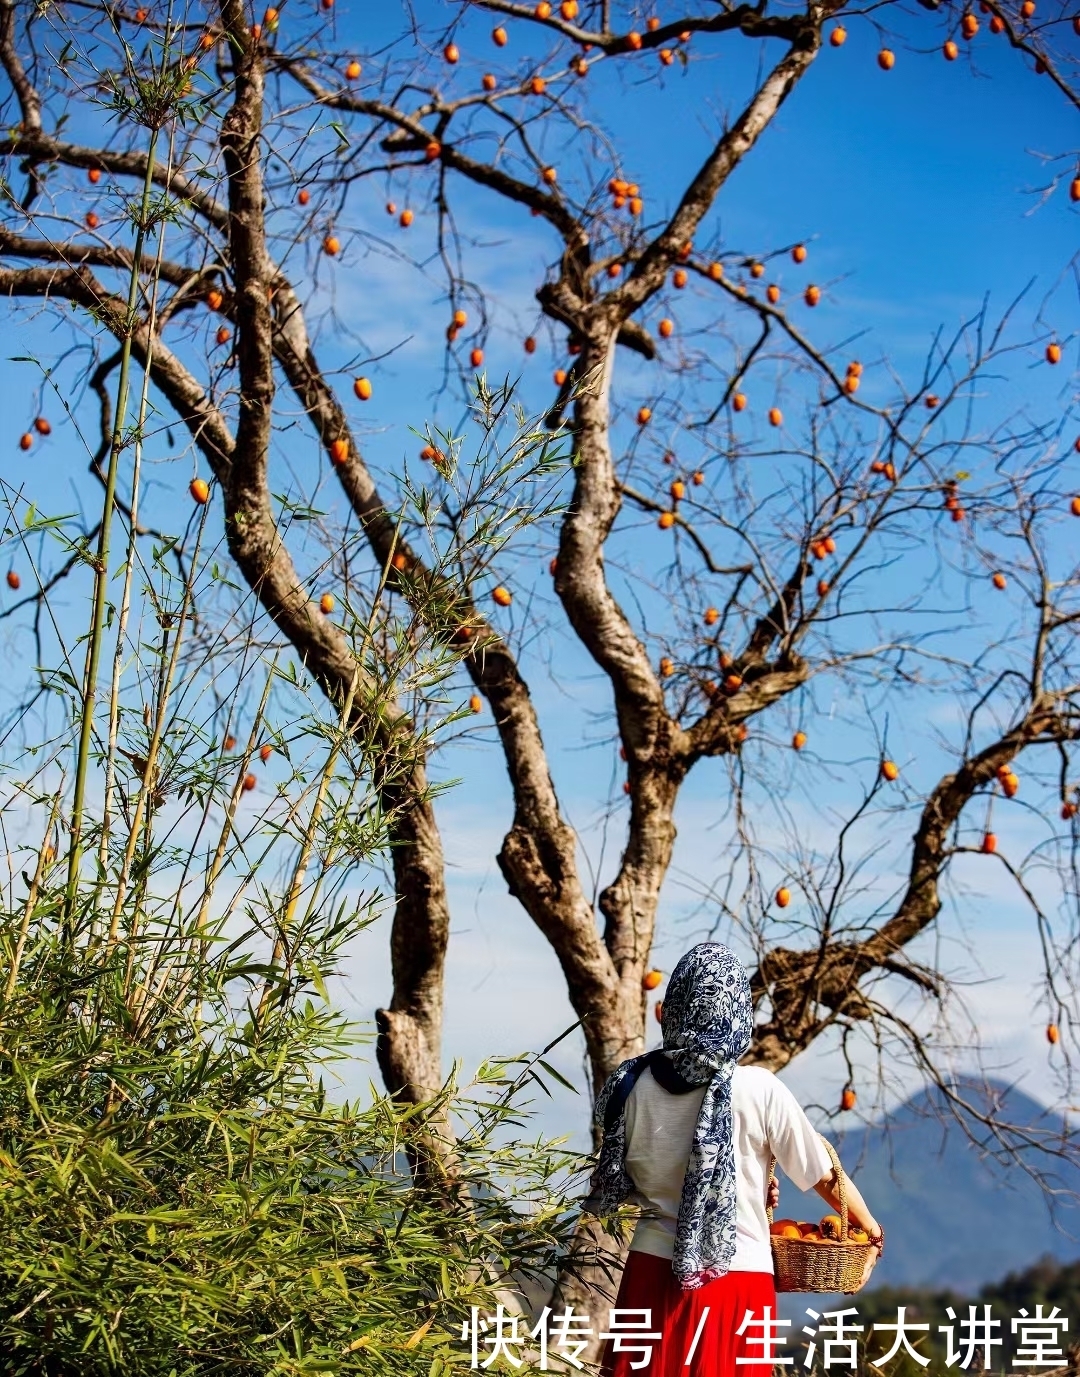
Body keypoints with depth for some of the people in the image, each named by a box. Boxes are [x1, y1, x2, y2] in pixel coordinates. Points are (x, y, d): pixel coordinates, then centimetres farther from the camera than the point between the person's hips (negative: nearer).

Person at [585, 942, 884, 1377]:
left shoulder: (636, 1084, -5)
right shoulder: (758, 1090, -13)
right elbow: (826, 1177, -2)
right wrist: (871, 1228, 16)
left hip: (653, 1271, 2)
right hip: (734, 1279, -2)